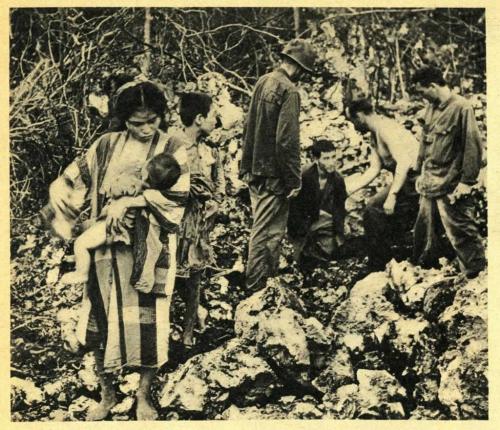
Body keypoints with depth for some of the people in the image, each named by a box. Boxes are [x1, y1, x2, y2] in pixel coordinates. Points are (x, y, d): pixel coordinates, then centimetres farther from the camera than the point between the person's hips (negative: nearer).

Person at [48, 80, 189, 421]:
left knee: (147, 325, 2)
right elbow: (74, 176, 7)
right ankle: (107, 395, 29)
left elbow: (176, 197, -18)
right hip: (107, 249, 3)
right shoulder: (107, 145, 4)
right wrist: (60, 191, -17)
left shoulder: (172, 151, -5)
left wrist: (127, 200, -26)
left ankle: (144, 397, 25)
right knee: (101, 322, 8)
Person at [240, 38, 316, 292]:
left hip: (255, 170, 9)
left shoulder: (263, 82, 9)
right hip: (273, 174, -9)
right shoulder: (289, 91, -18)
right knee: (266, 232, 0)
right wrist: (294, 180, -16)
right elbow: (287, 140, -22)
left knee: (264, 228, 19)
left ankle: (269, 279, 31)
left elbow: (249, 127, 16)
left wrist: (246, 165, 22)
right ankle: (256, 288, 7)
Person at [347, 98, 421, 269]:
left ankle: (378, 267, -2)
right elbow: (374, 169, 14)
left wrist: (391, 196, -27)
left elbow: (403, 163, -26)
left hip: (415, 179, -10)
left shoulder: (386, 129, -17)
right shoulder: (375, 135, 13)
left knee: (373, 211, -10)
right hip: (406, 180, 10)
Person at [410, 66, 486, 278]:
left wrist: (467, 181, -16)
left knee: (460, 232, -2)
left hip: (451, 186, -8)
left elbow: (473, 146, -15)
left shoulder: (461, 108, -14)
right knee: (424, 229, 17)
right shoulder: (431, 107, 10)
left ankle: (476, 274, 9)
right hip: (429, 183, 8)